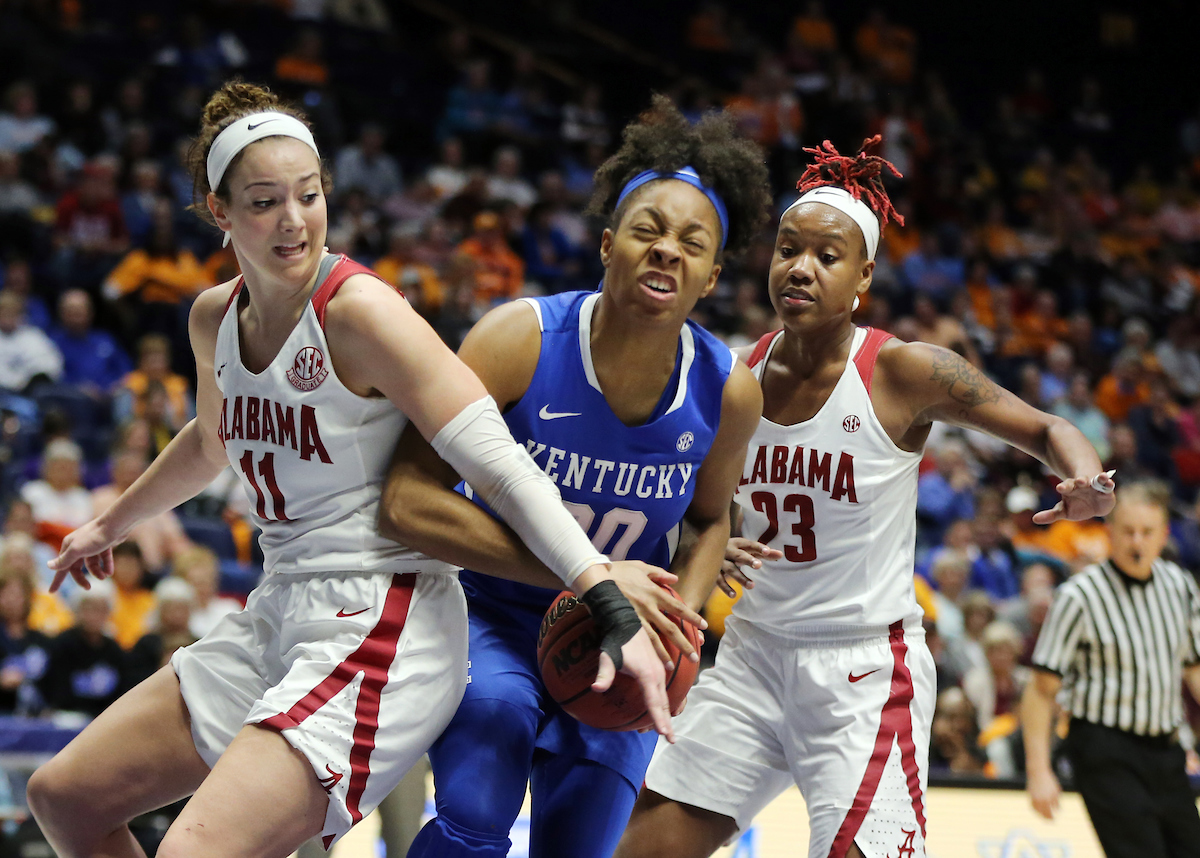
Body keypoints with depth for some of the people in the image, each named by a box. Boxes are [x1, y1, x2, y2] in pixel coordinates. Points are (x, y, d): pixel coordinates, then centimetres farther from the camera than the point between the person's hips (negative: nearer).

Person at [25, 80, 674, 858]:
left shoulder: (359, 310, -16)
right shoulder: (216, 319, 7)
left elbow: (498, 463, -22)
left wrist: (615, 610, -32)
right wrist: (111, 525, 45)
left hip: (381, 629, -9)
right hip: (278, 617, 9)